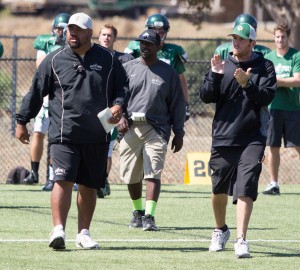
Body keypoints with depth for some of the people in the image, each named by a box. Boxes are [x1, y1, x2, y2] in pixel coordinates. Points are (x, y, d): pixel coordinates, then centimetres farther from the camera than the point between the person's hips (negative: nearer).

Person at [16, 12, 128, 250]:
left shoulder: (108, 59, 8)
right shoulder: (54, 60, 5)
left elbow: (122, 87, 14)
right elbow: (36, 92, 9)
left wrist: (118, 106, -7)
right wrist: (22, 122, 9)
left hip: (97, 136, 2)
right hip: (64, 134, -2)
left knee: (89, 186, 9)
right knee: (63, 180, -17)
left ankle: (84, 233, 18)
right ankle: (58, 230, -23)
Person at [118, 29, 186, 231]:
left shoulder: (168, 72, 6)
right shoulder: (127, 68, 10)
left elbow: (177, 104, 8)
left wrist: (178, 133, 5)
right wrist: (119, 116, -7)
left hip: (156, 128, -2)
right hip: (130, 128, 2)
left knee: (153, 174, -14)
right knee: (131, 176, 9)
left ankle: (149, 216, -18)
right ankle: (138, 212, 28)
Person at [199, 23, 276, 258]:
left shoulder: (264, 67, 2)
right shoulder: (223, 66, 8)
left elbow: (267, 97, -9)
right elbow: (206, 96, 2)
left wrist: (247, 83, -23)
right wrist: (215, 75, -13)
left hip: (252, 139, -3)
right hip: (223, 137, 3)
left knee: (245, 189, -13)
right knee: (219, 189, 11)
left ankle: (241, 239, -16)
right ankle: (221, 230, 34)